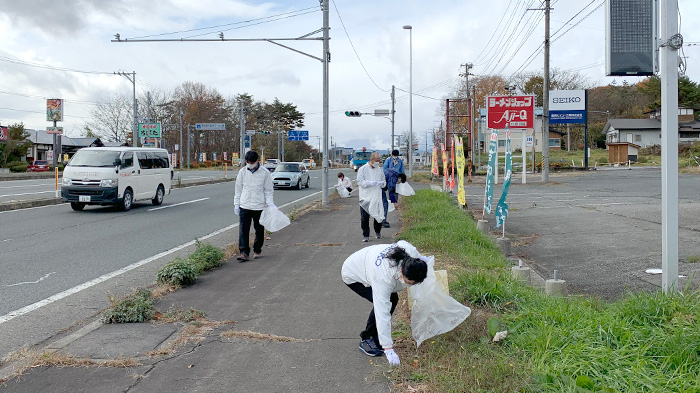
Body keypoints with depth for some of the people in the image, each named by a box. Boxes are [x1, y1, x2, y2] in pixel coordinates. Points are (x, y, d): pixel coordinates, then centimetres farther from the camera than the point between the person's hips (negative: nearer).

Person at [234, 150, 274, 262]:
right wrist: (236, 204, 7)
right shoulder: (242, 172, 3)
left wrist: (270, 203, -11)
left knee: (259, 230, 9)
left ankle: (257, 250, 25)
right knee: (243, 229, -7)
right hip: (244, 206, 1)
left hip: (259, 206, -1)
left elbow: (268, 190, 2)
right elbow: (238, 189, 10)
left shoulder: (265, 173, -3)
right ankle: (244, 252, -6)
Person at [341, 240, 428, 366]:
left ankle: (374, 336, 14)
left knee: (392, 299, -2)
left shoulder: (411, 253, -29)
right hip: (352, 275, -7)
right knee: (381, 304, -21)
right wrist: (388, 349, -41)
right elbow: (382, 313, -42)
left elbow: (401, 243, -3)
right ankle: (366, 340, -2)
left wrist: (425, 260, 11)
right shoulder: (383, 278, -44)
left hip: (366, 264, 8)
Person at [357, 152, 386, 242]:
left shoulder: (379, 169, 10)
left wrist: (380, 183, -9)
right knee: (364, 218, -2)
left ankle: (378, 232, 32)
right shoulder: (362, 169, -1)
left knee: (378, 215, 8)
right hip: (365, 197, -3)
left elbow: (384, 182, 15)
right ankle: (365, 235, 9)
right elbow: (360, 181, -9)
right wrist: (370, 183, -20)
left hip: (377, 198, 3)